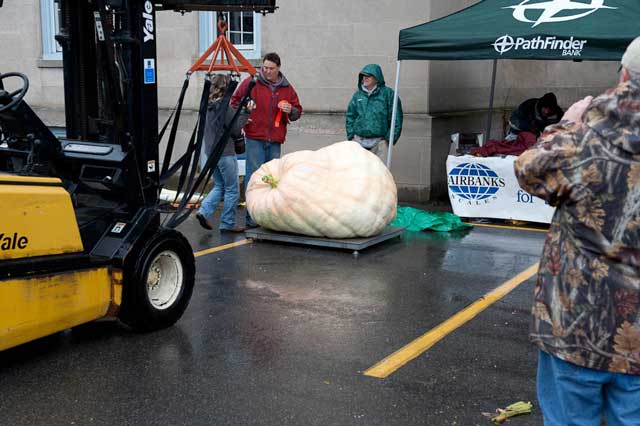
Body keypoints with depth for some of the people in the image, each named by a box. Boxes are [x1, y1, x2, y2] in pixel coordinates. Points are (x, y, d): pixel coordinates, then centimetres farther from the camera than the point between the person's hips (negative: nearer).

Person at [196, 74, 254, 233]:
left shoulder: (208, 105, 8)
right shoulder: (224, 106, -16)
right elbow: (236, 131, -13)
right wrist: (245, 113, -7)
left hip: (211, 151, 8)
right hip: (225, 153, -8)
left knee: (219, 186, 20)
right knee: (232, 190, 4)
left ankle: (204, 211, 4)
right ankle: (228, 224, 8)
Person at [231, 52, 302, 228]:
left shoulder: (287, 88, 11)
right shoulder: (251, 83, 1)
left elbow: (298, 111, 17)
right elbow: (235, 101, 11)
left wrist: (291, 111, -6)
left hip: (275, 141, 4)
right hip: (254, 138, -4)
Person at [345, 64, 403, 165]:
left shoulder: (388, 93, -2)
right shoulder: (358, 94, 11)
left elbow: (396, 119, -3)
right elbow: (350, 116, 16)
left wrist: (388, 139, -7)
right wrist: (351, 136, 7)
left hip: (379, 142, -4)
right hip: (359, 141, 4)